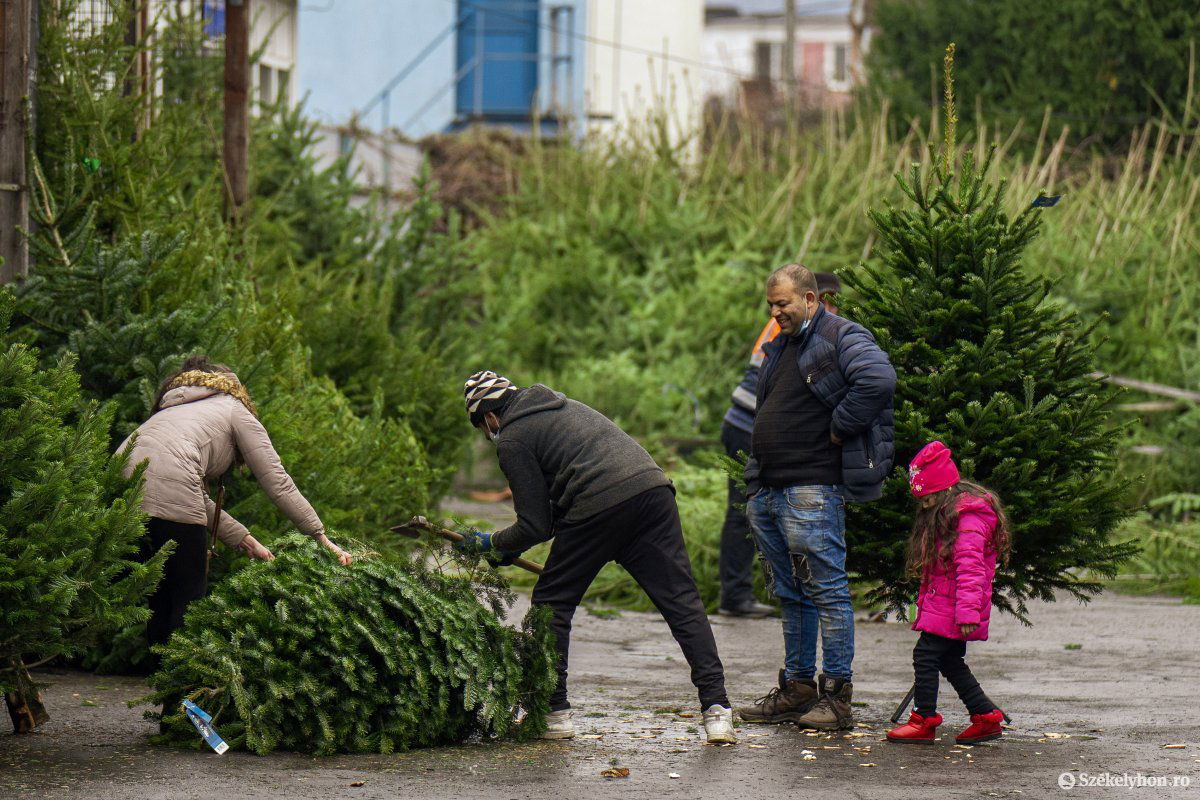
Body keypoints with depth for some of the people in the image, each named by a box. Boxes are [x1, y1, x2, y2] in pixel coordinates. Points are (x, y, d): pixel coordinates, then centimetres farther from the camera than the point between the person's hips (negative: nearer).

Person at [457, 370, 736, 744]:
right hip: (652, 485, 6)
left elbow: (535, 525, 5)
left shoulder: (511, 440, 7)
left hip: (599, 508, -6)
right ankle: (716, 707, -10)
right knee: (683, 603, 1)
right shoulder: (562, 405, 31)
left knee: (552, 603, 13)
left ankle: (553, 711, 14)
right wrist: (512, 543, 41)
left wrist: (494, 544, 23)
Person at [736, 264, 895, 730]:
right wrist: (757, 475, 16)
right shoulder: (780, 347, 20)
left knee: (826, 590, -7)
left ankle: (837, 695, -5)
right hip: (767, 492, 9)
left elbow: (878, 379, -26)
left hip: (813, 491, -9)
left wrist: (839, 427, -17)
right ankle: (797, 688, 21)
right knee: (791, 595, 14)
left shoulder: (842, 338, -7)